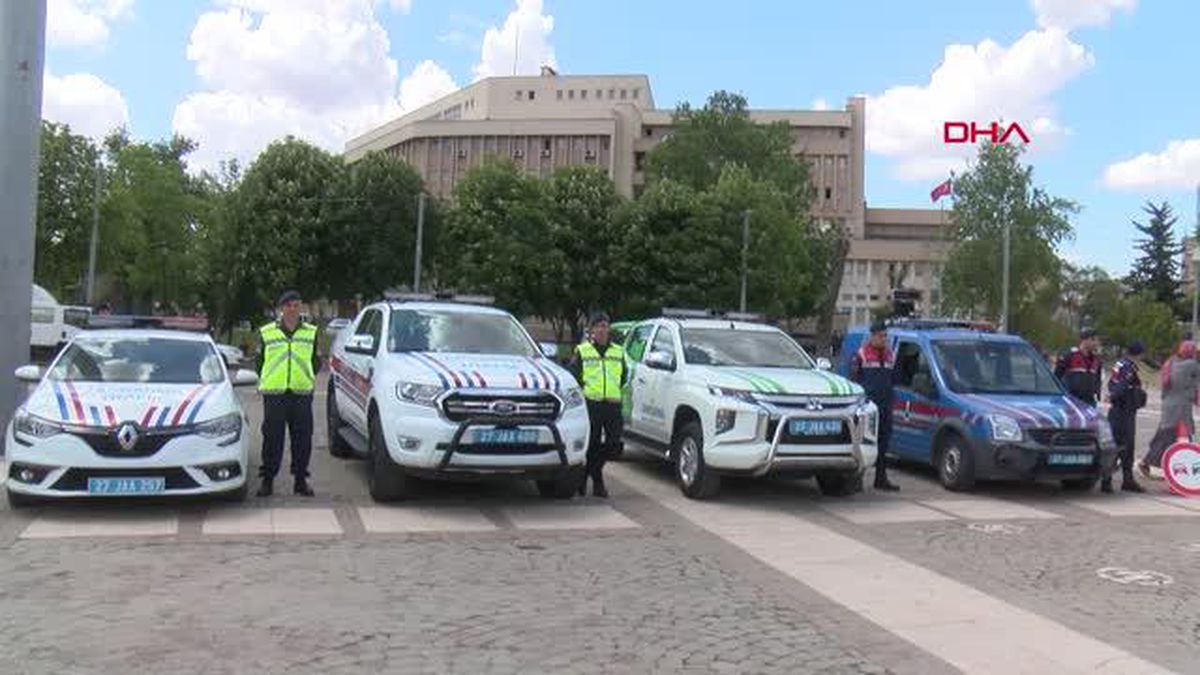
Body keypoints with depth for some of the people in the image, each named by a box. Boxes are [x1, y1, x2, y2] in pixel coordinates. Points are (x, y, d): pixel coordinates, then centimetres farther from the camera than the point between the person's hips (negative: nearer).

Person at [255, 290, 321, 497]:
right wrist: (265, 381, 5)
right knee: (272, 438, -1)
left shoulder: (311, 333, 10)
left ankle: (301, 479, 12)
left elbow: (316, 361, 16)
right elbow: (259, 361, 14)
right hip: (274, 394, -1)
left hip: (302, 393, 1)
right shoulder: (266, 333, 7)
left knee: (302, 438, 2)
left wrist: (308, 378, 5)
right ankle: (268, 480, 8)